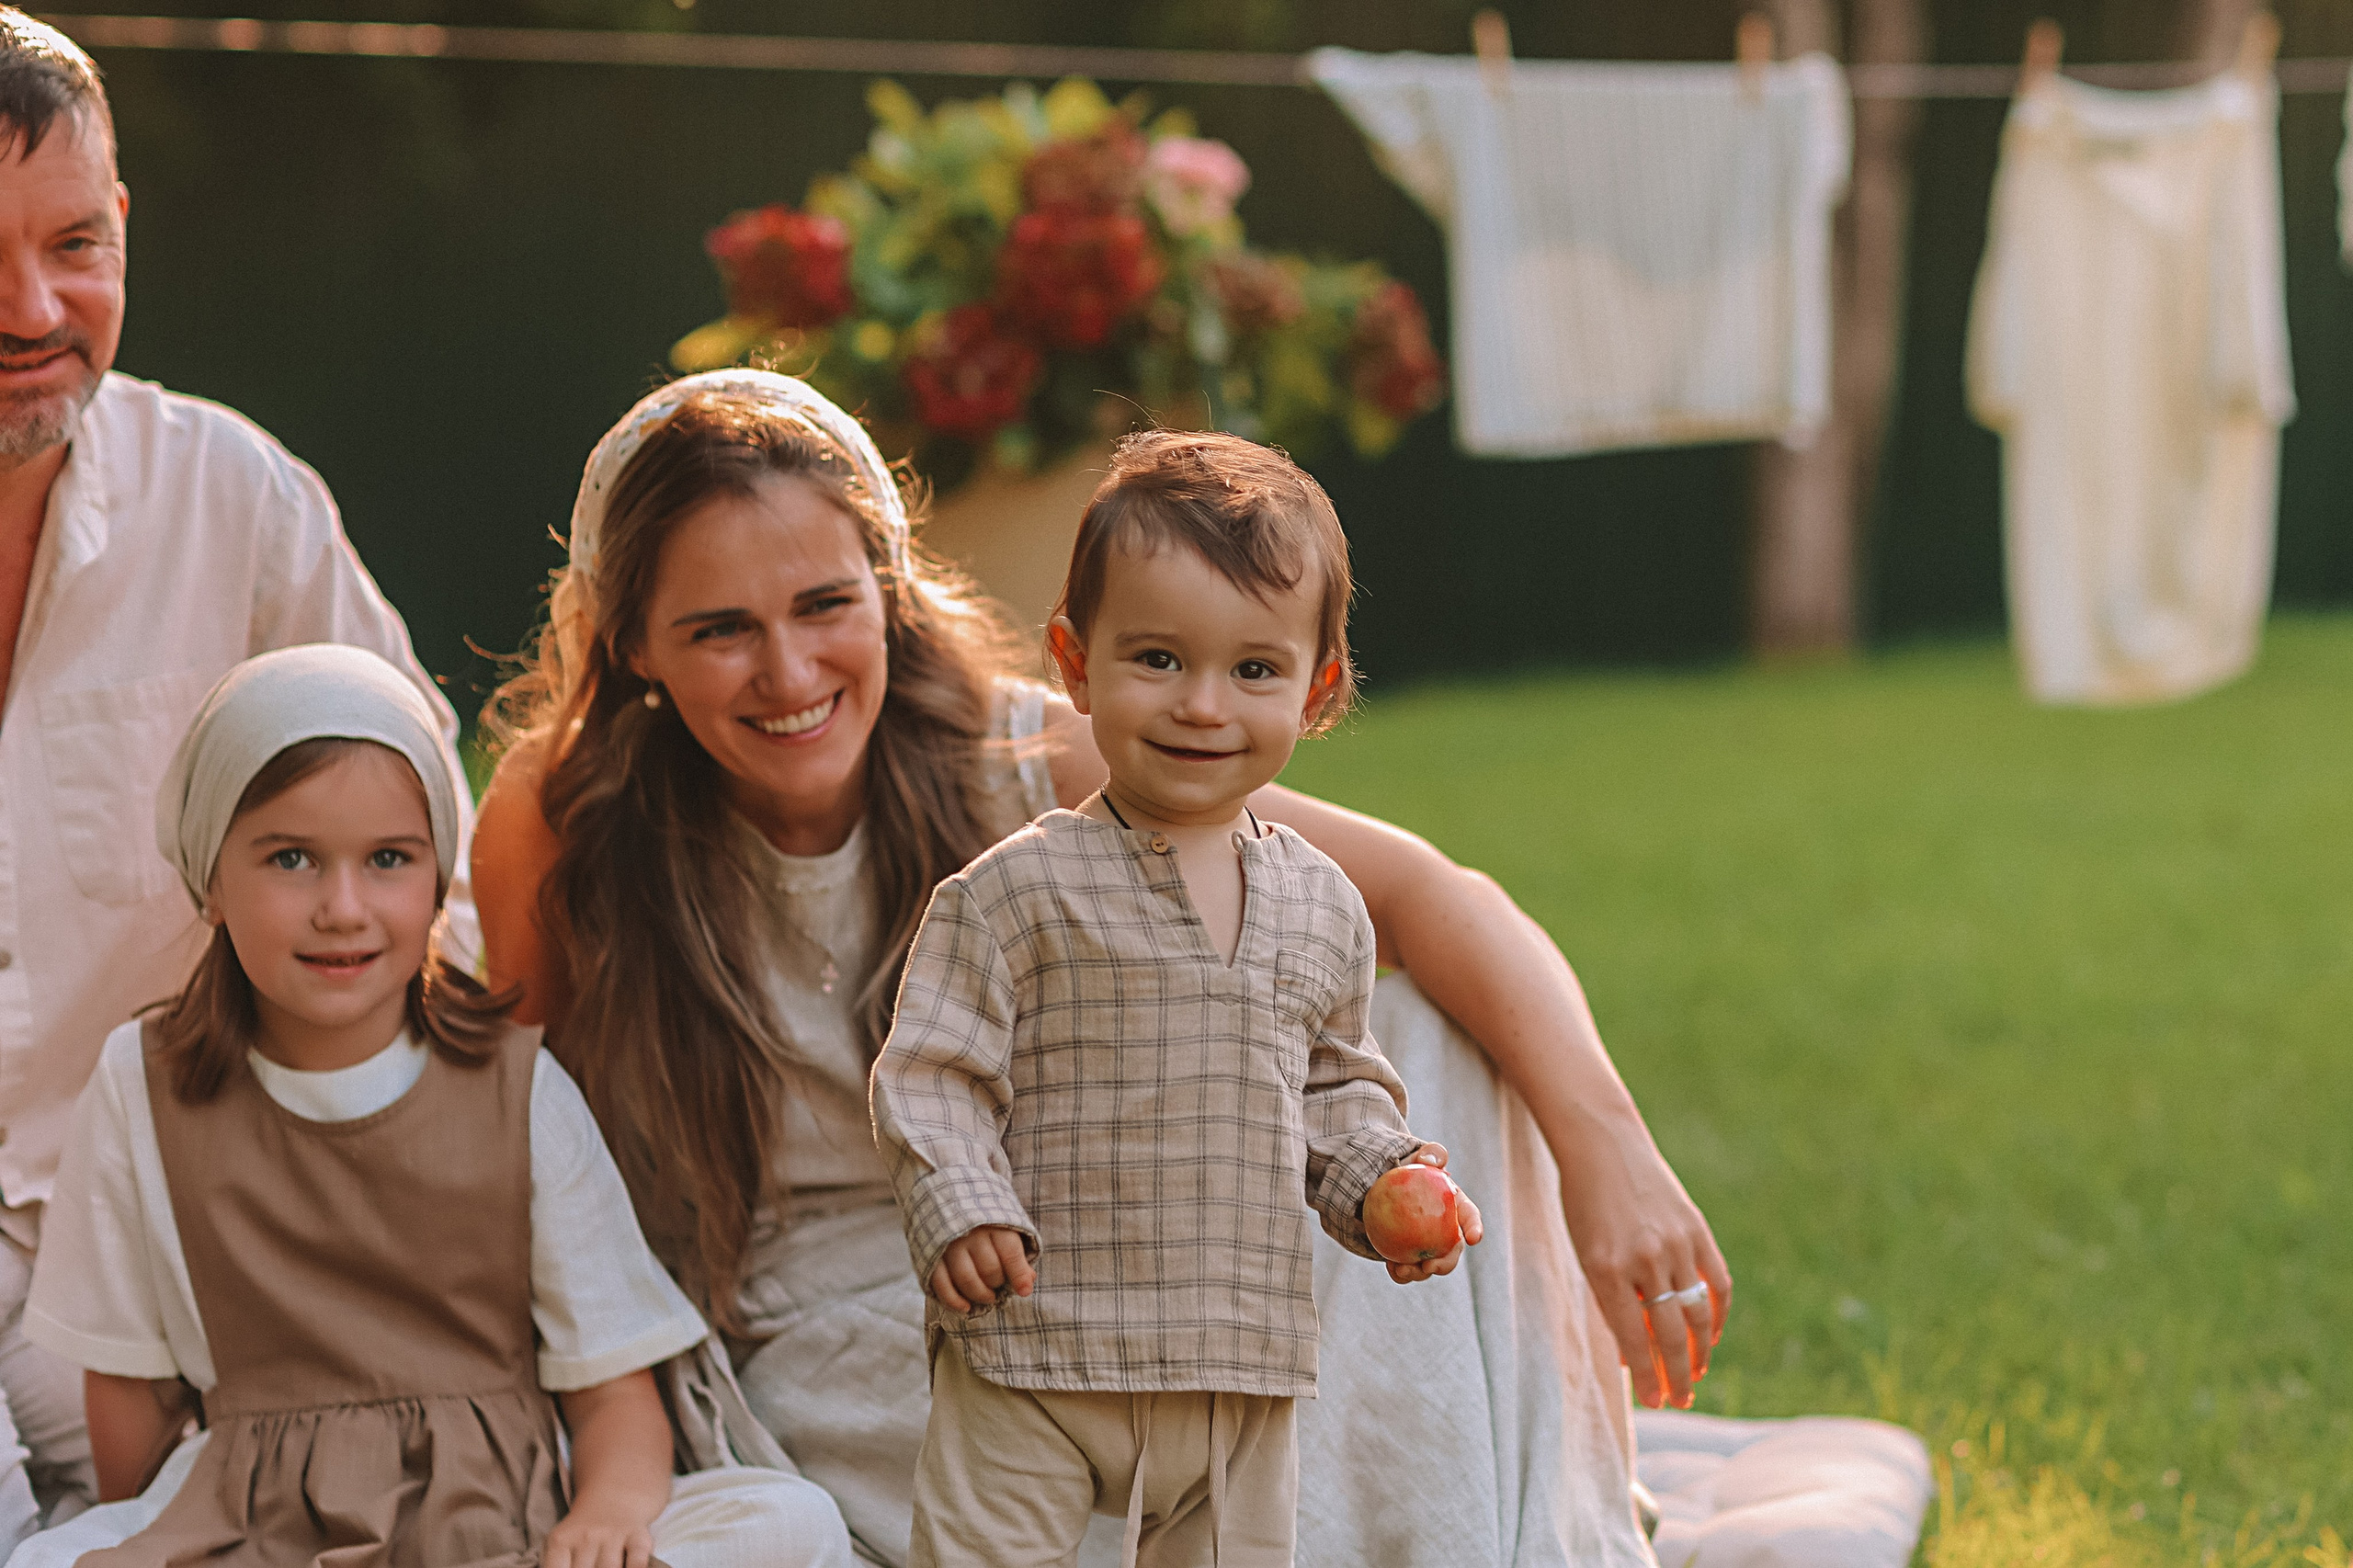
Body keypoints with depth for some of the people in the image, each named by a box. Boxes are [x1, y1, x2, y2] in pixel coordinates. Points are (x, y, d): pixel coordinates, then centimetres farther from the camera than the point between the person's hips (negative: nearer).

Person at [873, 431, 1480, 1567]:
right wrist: (959, 1210, -22)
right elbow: (932, 1074, -8)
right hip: (1033, 1356, -4)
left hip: (1247, 1369, 5)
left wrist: (1385, 1182, 1)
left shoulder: (1323, 909, 8)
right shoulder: (1019, 889, -8)